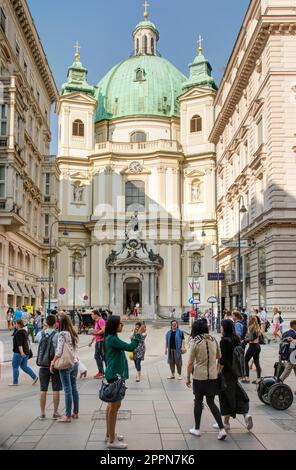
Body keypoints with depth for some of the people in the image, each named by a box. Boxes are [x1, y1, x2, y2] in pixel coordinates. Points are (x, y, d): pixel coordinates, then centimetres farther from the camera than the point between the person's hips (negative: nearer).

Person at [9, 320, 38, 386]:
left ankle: (15, 382, 12)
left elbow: (19, 344, -24)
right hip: (26, 352, 9)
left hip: (19, 352, -9)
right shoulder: (24, 331, 12)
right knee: (24, 366, 13)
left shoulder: (18, 333, -16)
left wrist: (21, 352, -30)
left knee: (15, 367, 4)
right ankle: (34, 377, 3)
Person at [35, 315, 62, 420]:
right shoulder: (57, 335, -12)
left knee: (43, 389, 10)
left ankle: (42, 413, 15)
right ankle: (55, 413, 12)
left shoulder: (40, 334, 1)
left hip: (43, 366, 3)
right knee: (56, 389, 6)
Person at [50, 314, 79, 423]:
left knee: (67, 389, -3)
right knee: (74, 387, 15)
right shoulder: (74, 334, 8)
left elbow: (59, 351, -17)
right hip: (75, 362, 7)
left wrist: (53, 362, -9)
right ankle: (75, 412, 23)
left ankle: (68, 416, 3)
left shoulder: (62, 334, -13)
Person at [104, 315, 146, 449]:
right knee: (115, 405, -5)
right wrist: (139, 334, -18)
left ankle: (109, 434, 28)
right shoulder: (112, 339, -20)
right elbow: (130, 348, -24)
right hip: (115, 375, -11)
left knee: (112, 405, 17)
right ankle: (112, 441, 2)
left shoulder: (111, 338, 11)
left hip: (114, 374, 11)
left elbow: (127, 347, 18)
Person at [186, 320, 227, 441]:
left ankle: (197, 429, 21)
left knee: (198, 402, 11)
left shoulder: (195, 341, -11)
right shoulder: (213, 340, 2)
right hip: (213, 376, 4)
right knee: (211, 402, 12)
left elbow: (190, 363, -10)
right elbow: (219, 356, 15)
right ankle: (222, 429, 1)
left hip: (199, 376, -4)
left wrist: (188, 378, -1)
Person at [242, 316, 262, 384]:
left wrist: (245, 339, -6)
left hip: (252, 346, -8)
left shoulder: (251, 327, -15)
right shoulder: (257, 327, 8)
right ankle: (258, 379, 11)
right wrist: (247, 338, 8)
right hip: (258, 346, 8)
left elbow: (251, 338, -22)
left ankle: (247, 378, 5)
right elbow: (258, 336, 11)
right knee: (257, 362, 10)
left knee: (246, 361, 5)